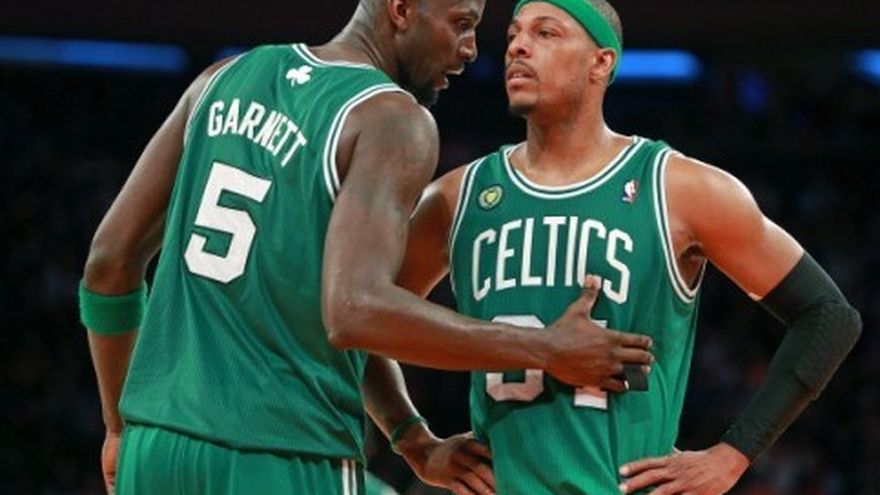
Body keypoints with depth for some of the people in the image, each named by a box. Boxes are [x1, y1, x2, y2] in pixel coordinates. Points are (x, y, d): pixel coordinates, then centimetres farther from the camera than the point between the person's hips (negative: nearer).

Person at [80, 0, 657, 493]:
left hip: (156, 445, 7)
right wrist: (547, 353, -16)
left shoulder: (227, 80, 12)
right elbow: (356, 311, -24)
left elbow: (110, 261, 14)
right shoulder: (394, 119, -10)